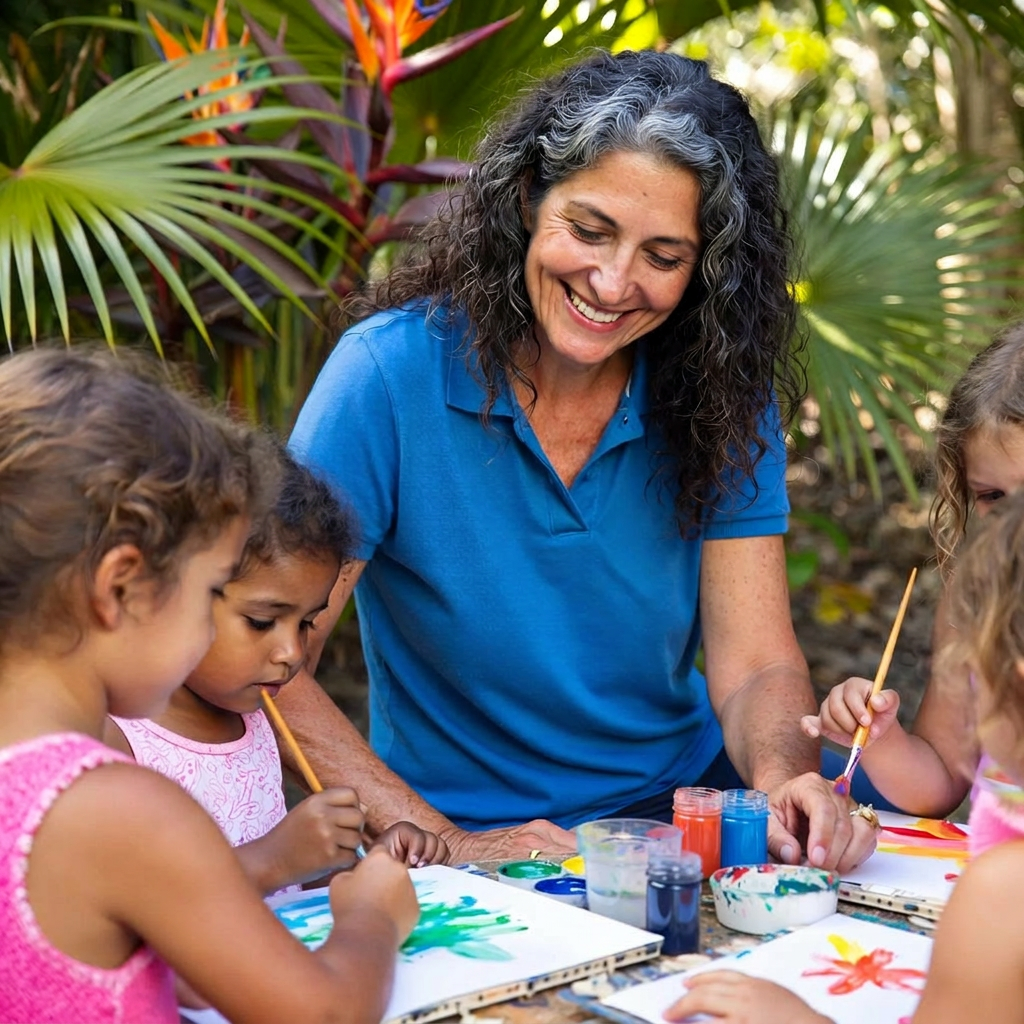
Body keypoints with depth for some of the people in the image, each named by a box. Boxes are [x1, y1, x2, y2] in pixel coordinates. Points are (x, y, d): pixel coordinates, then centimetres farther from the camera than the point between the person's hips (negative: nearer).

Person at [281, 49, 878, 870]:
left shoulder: (723, 396, -3)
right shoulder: (393, 371, -15)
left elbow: (756, 665, -6)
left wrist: (789, 785, -28)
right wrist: (445, 842, -25)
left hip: (687, 818, 4)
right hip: (471, 847, -3)